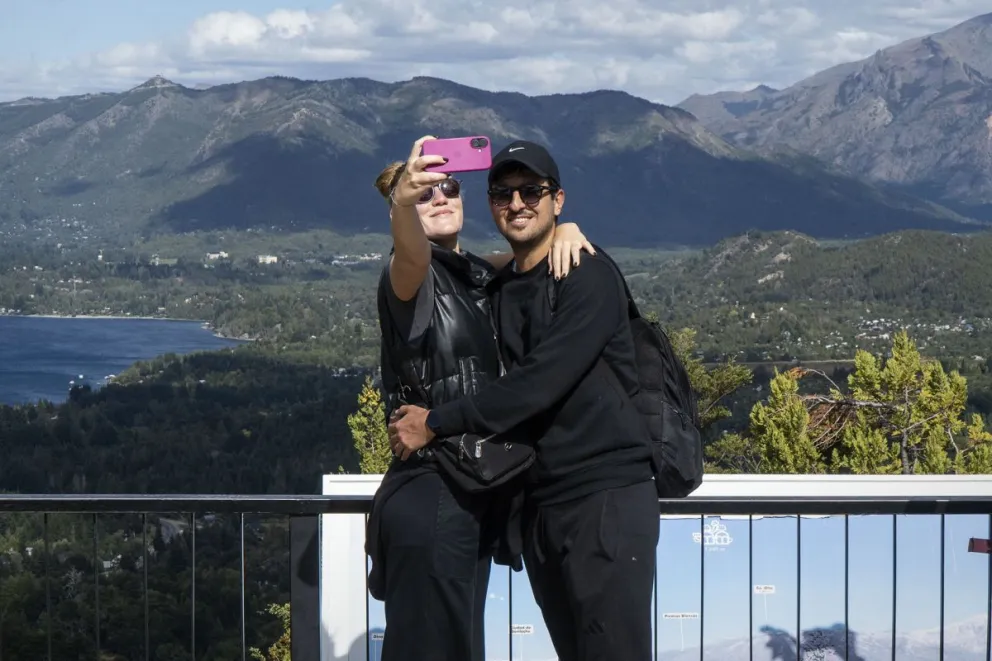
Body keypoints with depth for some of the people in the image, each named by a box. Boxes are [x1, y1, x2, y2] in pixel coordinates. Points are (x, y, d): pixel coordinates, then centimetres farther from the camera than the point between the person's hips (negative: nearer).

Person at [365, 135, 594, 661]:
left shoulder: (478, 275, 14)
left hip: (473, 494, 8)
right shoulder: (410, 276, -9)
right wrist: (405, 201, -54)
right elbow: (411, 252, -31)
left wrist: (564, 231, -6)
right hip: (429, 495, -8)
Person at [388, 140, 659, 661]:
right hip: (541, 503, 7)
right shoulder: (499, 289, 15)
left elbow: (539, 383, -18)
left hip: (606, 497, -7)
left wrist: (436, 423, -13)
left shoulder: (589, 276, -9)